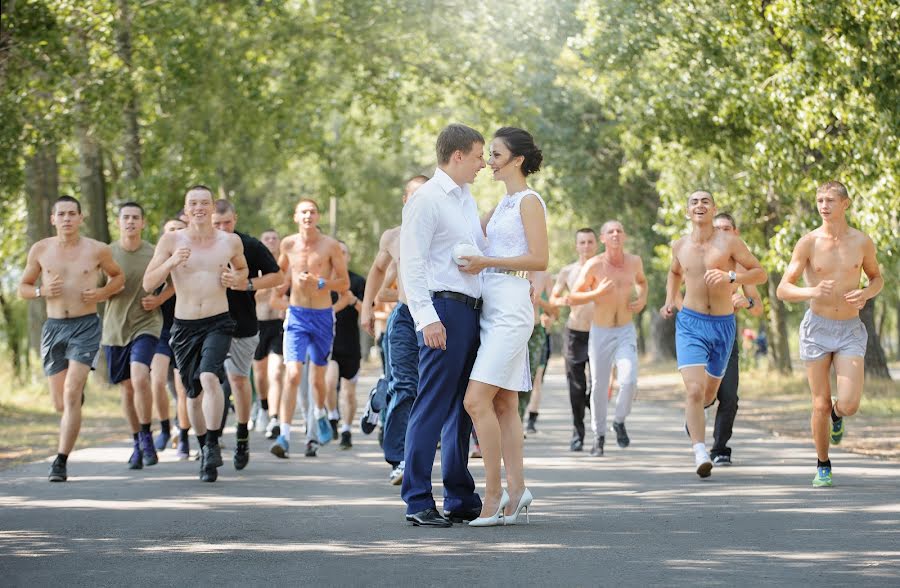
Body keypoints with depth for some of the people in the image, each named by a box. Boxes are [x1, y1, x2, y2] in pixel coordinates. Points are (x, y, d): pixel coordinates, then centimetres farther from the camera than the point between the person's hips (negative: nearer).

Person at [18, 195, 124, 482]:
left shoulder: (97, 250, 0)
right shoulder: (40, 250, 4)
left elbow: (118, 276, 17)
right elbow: (23, 288, 13)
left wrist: (102, 293, -4)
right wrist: (42, 291, -9)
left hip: (86, 326, -3)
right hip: (53, 327, 3)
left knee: (71, 393, -17)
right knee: (60, 403, 6)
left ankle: (61, 461, -16)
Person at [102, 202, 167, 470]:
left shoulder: (154, 254, -3)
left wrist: (159, 299, -6)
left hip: (146, 326, -3)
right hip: (115, 328, 3)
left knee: (140, 378, -22)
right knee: (127, 388, 9)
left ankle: (147, 437, -5)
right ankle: (138, 443, 24)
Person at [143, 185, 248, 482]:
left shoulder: (230, 242, 3)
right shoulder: (171, 240, -2)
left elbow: (242, 269, 23)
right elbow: (148, 283, -5)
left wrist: (237, 280, -1)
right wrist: (171, 262, -21)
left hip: (218, 323, -1)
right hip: (184, 325, 1)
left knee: (209, 377, -26)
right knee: (194, 393, 9)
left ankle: (213, 444, -19)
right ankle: (204, 449, 29)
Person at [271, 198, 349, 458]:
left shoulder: (330, 246, -5)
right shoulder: (288, 244, 2)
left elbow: (344, 283, -4)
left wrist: (319, 282, -18)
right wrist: (281, 285, 5)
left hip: (322, 316, 0)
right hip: (296, 315, 0)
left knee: (318, 377, 12)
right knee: (293, 375, -15)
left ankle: (319, 415, 45)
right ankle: (284, 436, -20)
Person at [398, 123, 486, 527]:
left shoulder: (467, 199, 19)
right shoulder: (427, 199, -8)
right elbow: (412, 263, -14)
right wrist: (427, 317, -22)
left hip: (472, 310, 9)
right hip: (444, 310, -9)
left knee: (462, 409, 13)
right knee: (431, 408, -8)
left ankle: (459, 497, 19)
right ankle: (417, 501, -6)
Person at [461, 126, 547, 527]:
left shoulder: (529, 201, -7)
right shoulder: (502, 205, 20)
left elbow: (540, 259, -14)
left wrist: (488, 262, -18)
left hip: (511, 309, -9)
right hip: (491, 308, 9)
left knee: (477, 401, -15)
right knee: (504, 404, 6)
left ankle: (494, 494, -12)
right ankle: (516, 493, 6)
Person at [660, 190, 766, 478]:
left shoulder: (729, 242, -5)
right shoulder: (680, 246, 5)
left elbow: (760, 273, -5)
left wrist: (730, 276, -22)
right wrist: (670, 301, 10)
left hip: (723, 325, 0)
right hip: (690, 324, 0)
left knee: (709, 393, 17)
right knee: (694, 390, -19)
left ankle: (693, 414, 52)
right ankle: (700, 453, -21)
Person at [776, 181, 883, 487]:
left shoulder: (862, 242, -1)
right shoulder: (808, 242, -6)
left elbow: (877, 278, 16)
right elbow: (783, 290, -7)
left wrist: (866, 293, -8)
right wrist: (812, 292, -27)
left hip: (851, 330, 1)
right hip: (817, 327, -1)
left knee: (849, 405, -13)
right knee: (820, 406, 1)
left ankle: (836, 414, 25)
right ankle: (823, 466, 21)